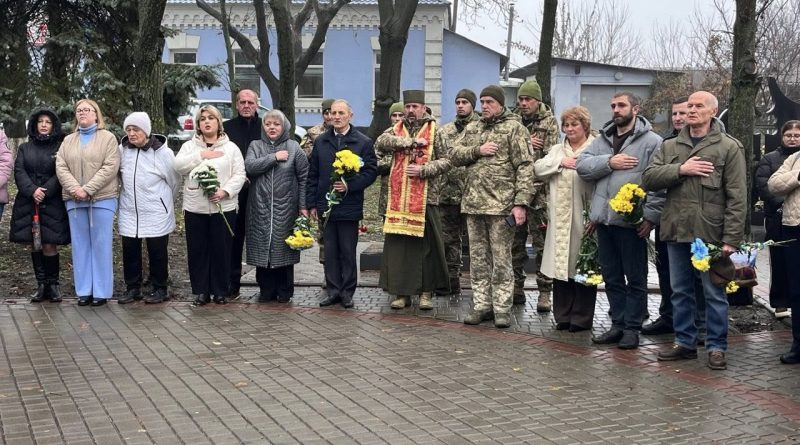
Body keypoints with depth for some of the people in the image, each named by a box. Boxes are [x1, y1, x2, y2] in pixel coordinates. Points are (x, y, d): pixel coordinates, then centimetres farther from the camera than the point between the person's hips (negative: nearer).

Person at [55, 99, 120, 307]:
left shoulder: (108, 137, 2)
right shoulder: (68, 141, 15)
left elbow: (110, 167, -9)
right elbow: (61, 167, 4)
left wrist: (88, 189, -17)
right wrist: (75, 189, -13)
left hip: (102, 199, -4)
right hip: (75, 200, 4)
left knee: (100, 244, -1)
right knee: (80, 245, 7)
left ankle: (101, 291, 5)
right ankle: (84, 290, 13)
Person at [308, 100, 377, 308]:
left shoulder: (363, 142, 0)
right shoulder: (320, 142, 10)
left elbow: (371, 171, -4)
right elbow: (312, 175, 12)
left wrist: (350, 185, -17)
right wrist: (312, 203, 7)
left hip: (350, 206, -3)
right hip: (325, 206, 3)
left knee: (348, 252, 3)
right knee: (330, 251, 8)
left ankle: (347, 292, 12)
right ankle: (333, 291, 16)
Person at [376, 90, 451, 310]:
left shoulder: (434, 131, 5)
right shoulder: (397, 129, 13)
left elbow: (445, 161, 1)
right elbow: (381, 142, -7)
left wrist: (423, 170, -14)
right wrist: (411, 142, -13)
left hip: (425, 199, -2)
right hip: (398, 199, 3)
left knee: (427, 247, 0)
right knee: (397, 246, 3)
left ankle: (426, 292, 10)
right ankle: (402, 293, 11)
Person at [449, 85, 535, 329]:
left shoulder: (514, 128, -2)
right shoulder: (472, 129, 16)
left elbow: (525, 167, -8)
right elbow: (454, 155, 10)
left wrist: (521, 203, -16)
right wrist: (477, 150, -8)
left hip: (501, 205, -6)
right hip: (473, 204, 6)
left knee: (501, 260, -1)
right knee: (478, 259, 10)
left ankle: (502, 308, 7)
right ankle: (481, 305, 19)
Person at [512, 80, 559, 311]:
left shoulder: (549, 123, 1)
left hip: (538, 193, -4)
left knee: (542, 244, -2)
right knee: (515, 242, 9)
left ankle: (545, 292, 4)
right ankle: (516, 288, 19)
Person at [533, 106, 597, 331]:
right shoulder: (557, 150, 19)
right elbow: (538, 169, 7)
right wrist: (560, 163, -7)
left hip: (582, 219, -5)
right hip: (559, 220, 5)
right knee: (560, 266, 8)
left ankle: (581, 318, 10)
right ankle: (563, 315, 18)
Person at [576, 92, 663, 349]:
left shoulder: (652, 142, -5)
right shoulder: (603, 140, 15)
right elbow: (582, 165, 2)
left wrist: (651, 216, -18)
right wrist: (609, 162, -12)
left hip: (632, 222, -6)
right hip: (604, 219, 6)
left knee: (635, 278, 4)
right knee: (612, 277, 13)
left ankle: (632, 328, 11)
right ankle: (618, 324, 23)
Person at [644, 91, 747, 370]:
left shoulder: (729, 148, -2)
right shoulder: (670, 146, 11)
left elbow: (737, 197, -7)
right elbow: (649, 178, 0)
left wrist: (731, 239, -13)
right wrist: (680, 169, -14)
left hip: (710, 233, -4)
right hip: (676, 232, 5)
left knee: (714, 293, 4)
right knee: (680, 292, 13)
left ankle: (717, 347, 14)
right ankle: (684, 342, 25)